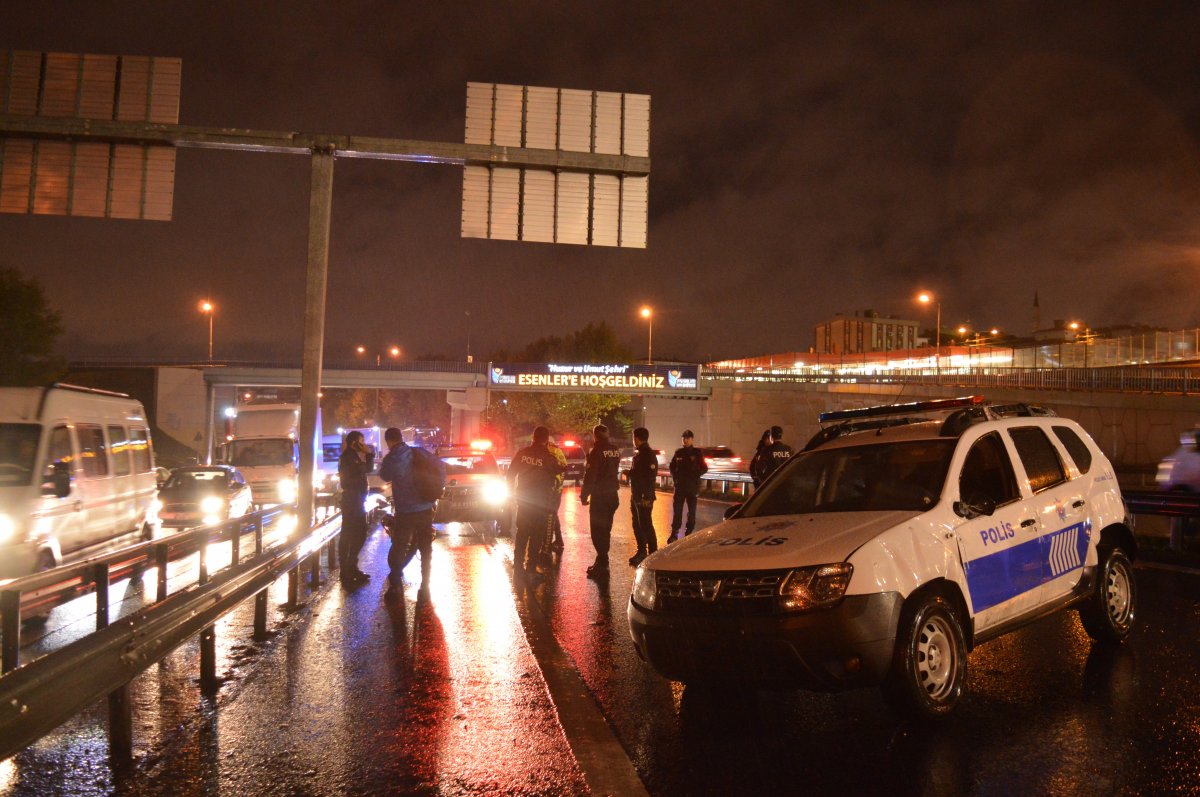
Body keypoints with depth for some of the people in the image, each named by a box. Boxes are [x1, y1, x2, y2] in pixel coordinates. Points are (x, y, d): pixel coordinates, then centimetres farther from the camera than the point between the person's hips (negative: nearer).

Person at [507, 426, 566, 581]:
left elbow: (511, 473, -1)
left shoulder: (522, 453, -4)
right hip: (541, 500, -3)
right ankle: (532, 567, 4)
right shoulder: (549, 457, -13)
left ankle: (518, 565, 12)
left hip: (523, 498, 3)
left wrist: (511, 491, 10)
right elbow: (559, 470, 2)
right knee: (537, 534, 5)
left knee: (522, 532, 13)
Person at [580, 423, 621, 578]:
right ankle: (602, 561, 25)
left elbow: (590, 475, -15)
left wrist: (584, 495, -8)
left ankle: (602, 564, -4)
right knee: (605, 529, 17)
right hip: (612, 494, 8)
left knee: (597, 530, -3)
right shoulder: (616, 450, 6)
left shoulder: (597, 451, -15)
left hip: (599, 495, -8)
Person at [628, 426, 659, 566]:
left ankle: (653, 553, -4)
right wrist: (631, 472, 6)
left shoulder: (649, 455, -15)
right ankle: (641, 552, 23)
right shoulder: (638, 454, 15)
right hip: (636, 496, 10)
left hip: (644, 497, -10)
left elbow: (649, 477, -22)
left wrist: (647, 497, -25)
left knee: (646, 525, -8)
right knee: (637, 525, 14)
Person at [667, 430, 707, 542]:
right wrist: (675, 477, 3)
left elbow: (704, 468, 1)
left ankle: (688, 533, 13)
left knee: (691, 511, 5)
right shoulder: (678, 452, 8)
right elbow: (672, 466, 17)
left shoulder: (697, 453, 1)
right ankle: (674, 533, 0)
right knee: (677, 510, -3)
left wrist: (695, 475, -12)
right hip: (680, 486, 1)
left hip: (692, 487, -1)